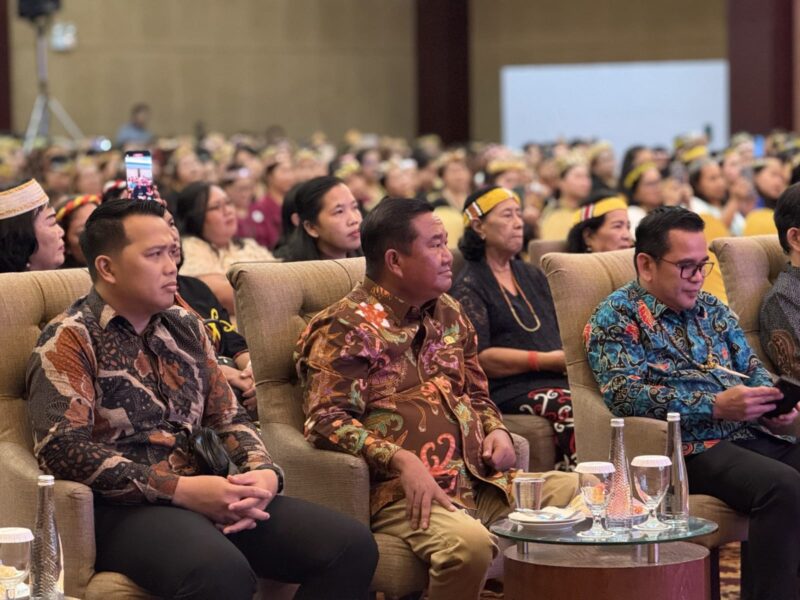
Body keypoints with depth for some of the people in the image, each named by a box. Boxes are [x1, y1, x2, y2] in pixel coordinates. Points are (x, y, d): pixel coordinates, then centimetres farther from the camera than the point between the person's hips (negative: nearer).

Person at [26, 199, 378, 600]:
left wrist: (264, 472, -3)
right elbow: (63, 449, -15)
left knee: (352, 547, -14)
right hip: (126, 507, -7)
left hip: (206, 497, 7)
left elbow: (227, 418, 21)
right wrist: (180, 489, -19)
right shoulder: (71, 339, -3)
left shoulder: (186, 329, 19)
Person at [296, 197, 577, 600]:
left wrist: (496, 430, 7)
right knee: (468, 543, -36)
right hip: (404, 493, -7)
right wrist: (401, 460, -24)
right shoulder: (347, 328, -4)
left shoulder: (449, 315, 20)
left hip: (481, 479, 8)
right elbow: (327, 419, -13)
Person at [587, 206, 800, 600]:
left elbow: (751, 367, 26)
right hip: (693, 449, -7)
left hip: (753, 435, 7)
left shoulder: (711, 309, 22)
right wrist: (715, 406, -20)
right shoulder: (617, 316, 1)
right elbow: (623, 394, -12)